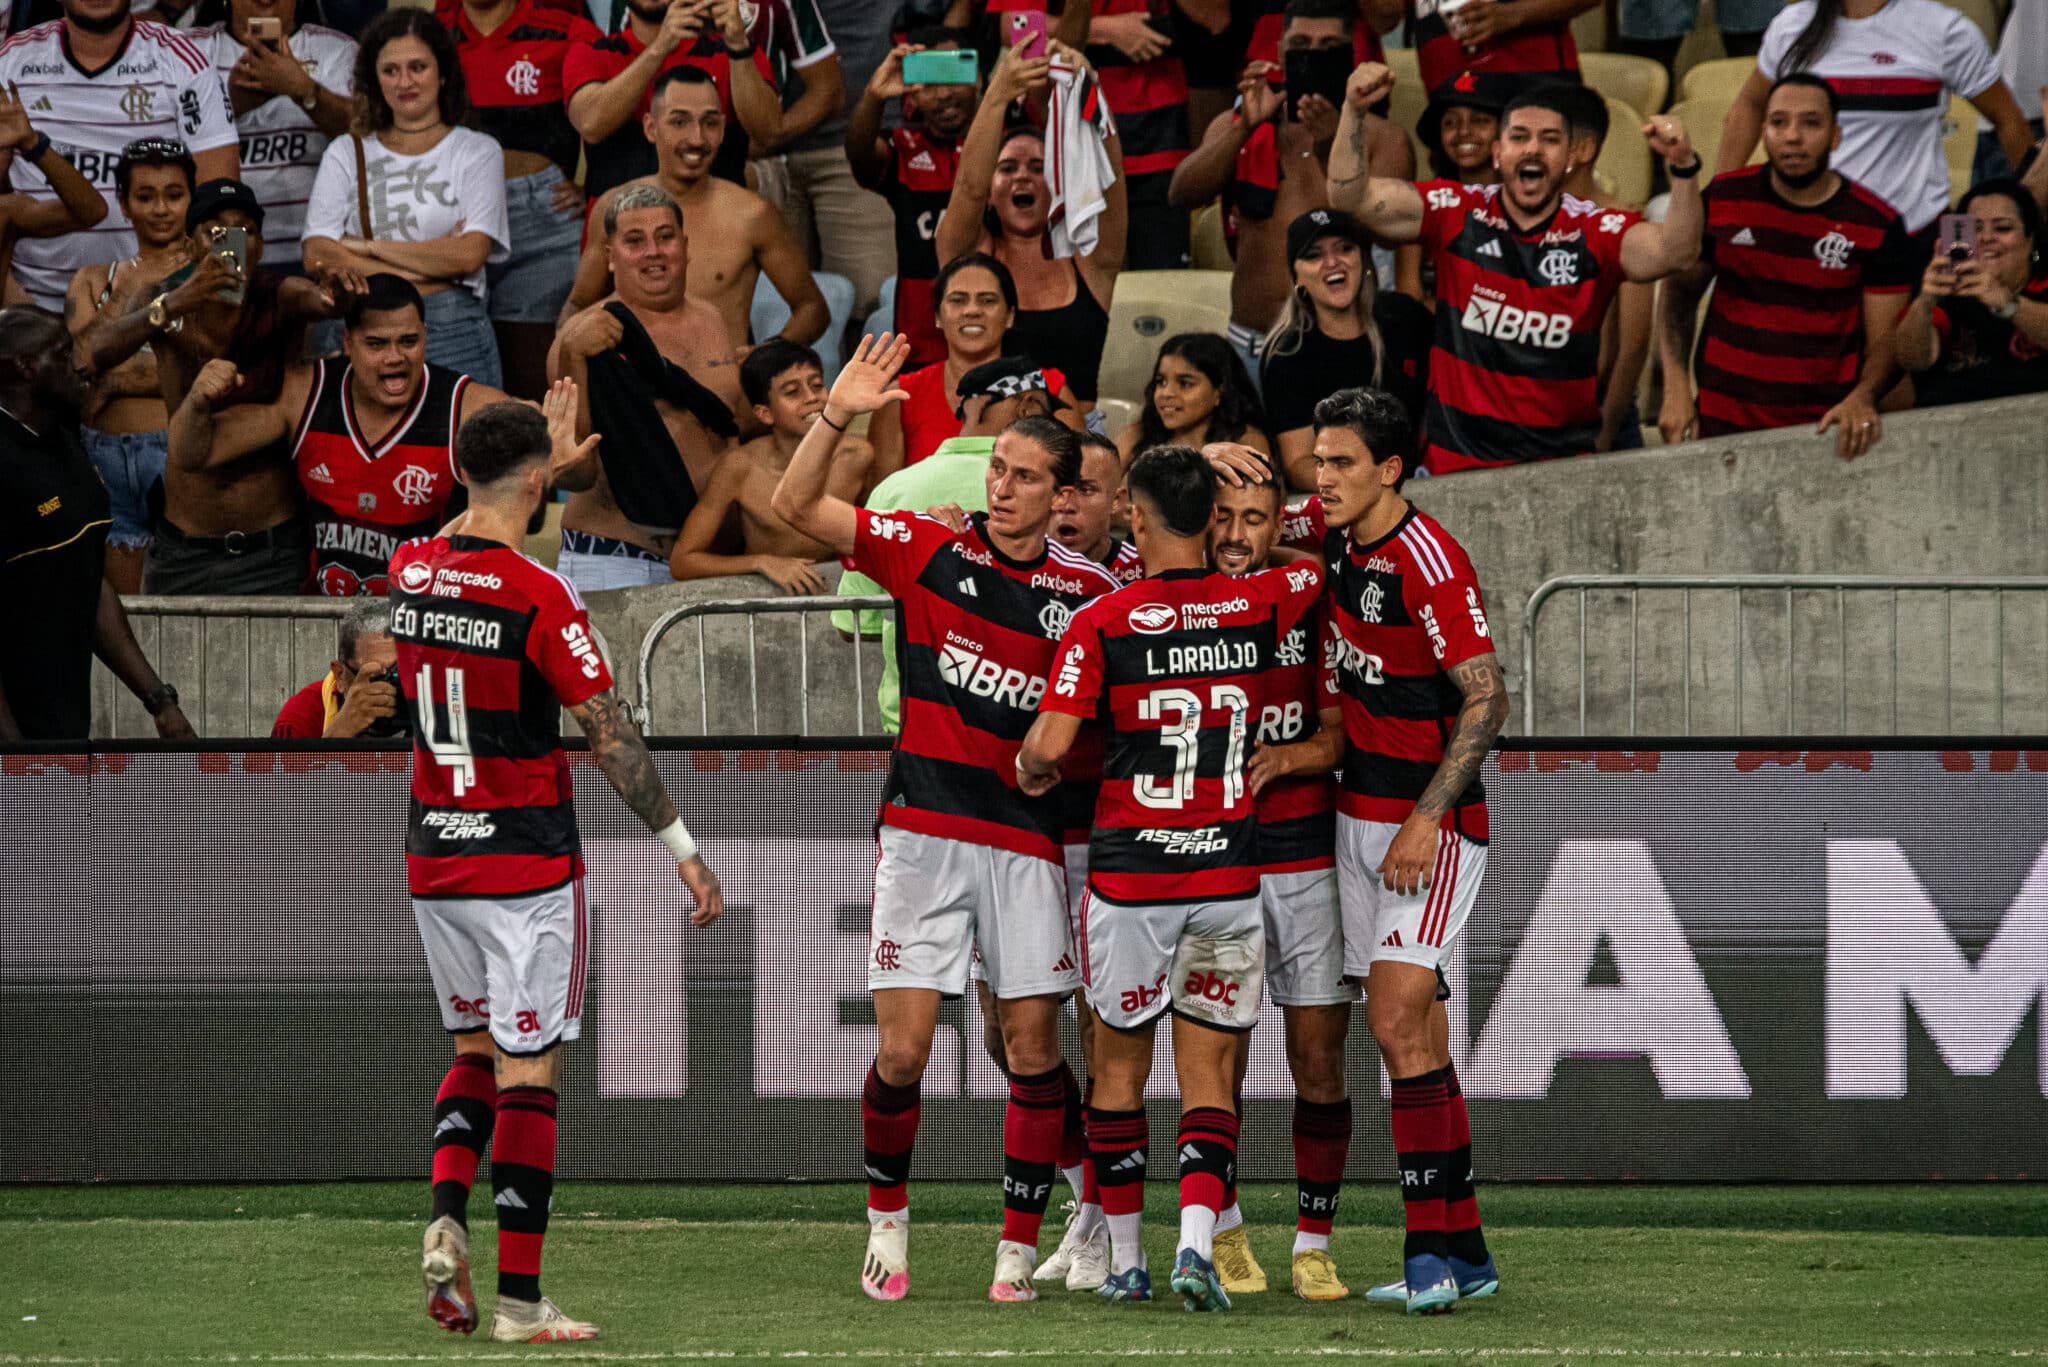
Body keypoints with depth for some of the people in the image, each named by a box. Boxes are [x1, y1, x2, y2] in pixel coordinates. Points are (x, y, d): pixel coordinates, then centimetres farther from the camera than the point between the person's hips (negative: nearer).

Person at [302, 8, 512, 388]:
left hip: (454, 332, -2)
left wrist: (369, 247, -3)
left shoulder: (478, 152, 9)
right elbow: (316, 256, 2)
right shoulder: (346, 154, 15)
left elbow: (470, 255, -5)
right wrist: (428, 265, -6)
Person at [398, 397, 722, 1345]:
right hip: (527, 864, -6)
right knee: (527, 1072, -1)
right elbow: (613, 740, -14)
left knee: (475, 1046, 21)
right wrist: (683, 850, -5)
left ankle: (447, 1216, -3)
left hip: (432, 862, 6)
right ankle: (519, 1300, 0)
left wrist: (547, 464, 37)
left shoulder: (410, 571, 0)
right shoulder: (539, 598, -17)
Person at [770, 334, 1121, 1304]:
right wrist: (838, 416, -15)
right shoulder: (930, 550, 1)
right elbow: (796, 506, -2)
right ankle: (887, 1217, 15)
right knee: (904, 1050, -6)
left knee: (1032, 1051, -1)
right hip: (923, 828, -1)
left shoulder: (1089, 592, 5)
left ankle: (1019, 1248, 8)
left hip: (1026, 840, 1)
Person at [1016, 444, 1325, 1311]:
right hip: (1230, 872, 2)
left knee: (1120, 1067, 15)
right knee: (1209, 1076, 5)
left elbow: (1048, 746, -14)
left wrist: (1031, 773, 7)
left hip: (1129, 873, -2)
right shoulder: (1261, 606, 0)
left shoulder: (1102, 624, -9)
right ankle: (1197, 1245, -15)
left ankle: (1124, 1261, 19)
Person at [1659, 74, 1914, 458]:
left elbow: (1884, 341, -3)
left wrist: (1861, 398, -24)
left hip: (1822, 428, -2)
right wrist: (1676, 390, -2)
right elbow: (1679, 292, 10)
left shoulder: (1877, 226, -5)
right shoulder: (1724, 199, 0)